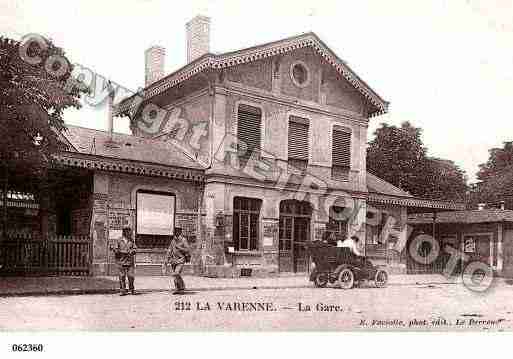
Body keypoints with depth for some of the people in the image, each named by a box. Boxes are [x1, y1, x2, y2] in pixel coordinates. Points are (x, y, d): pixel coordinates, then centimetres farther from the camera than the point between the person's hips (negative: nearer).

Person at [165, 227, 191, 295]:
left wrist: (179, 248, -22)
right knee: (173, 274, 5)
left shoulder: (183, 240, -9)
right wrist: (167, 259, 8)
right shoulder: (173, 240, 9)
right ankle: (177, 289, 16)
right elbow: (169, 250, 13)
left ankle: (182, 288, 1)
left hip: (181, 260, -6)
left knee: (177, 273, -16)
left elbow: (188, 250, -13)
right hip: (174, 260, 6)